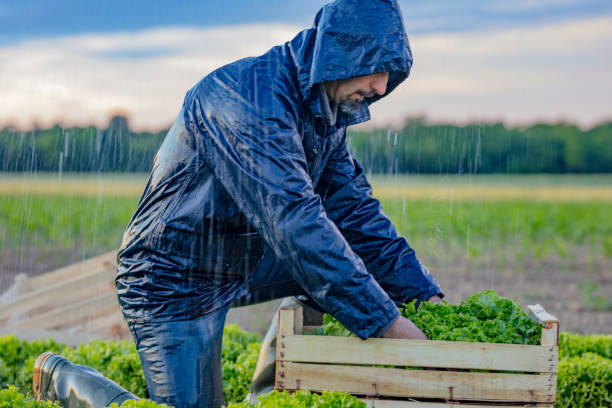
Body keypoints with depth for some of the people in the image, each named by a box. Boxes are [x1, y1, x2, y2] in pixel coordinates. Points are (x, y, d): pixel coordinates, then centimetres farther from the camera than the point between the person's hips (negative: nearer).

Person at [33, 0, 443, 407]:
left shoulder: (328, 113, 1)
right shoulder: (250, 93, -30)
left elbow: (357, 211, 5)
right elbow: (291, 219, -38)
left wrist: (424, 294, -5)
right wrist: (385, 320, -38)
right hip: (173, 281, -9)